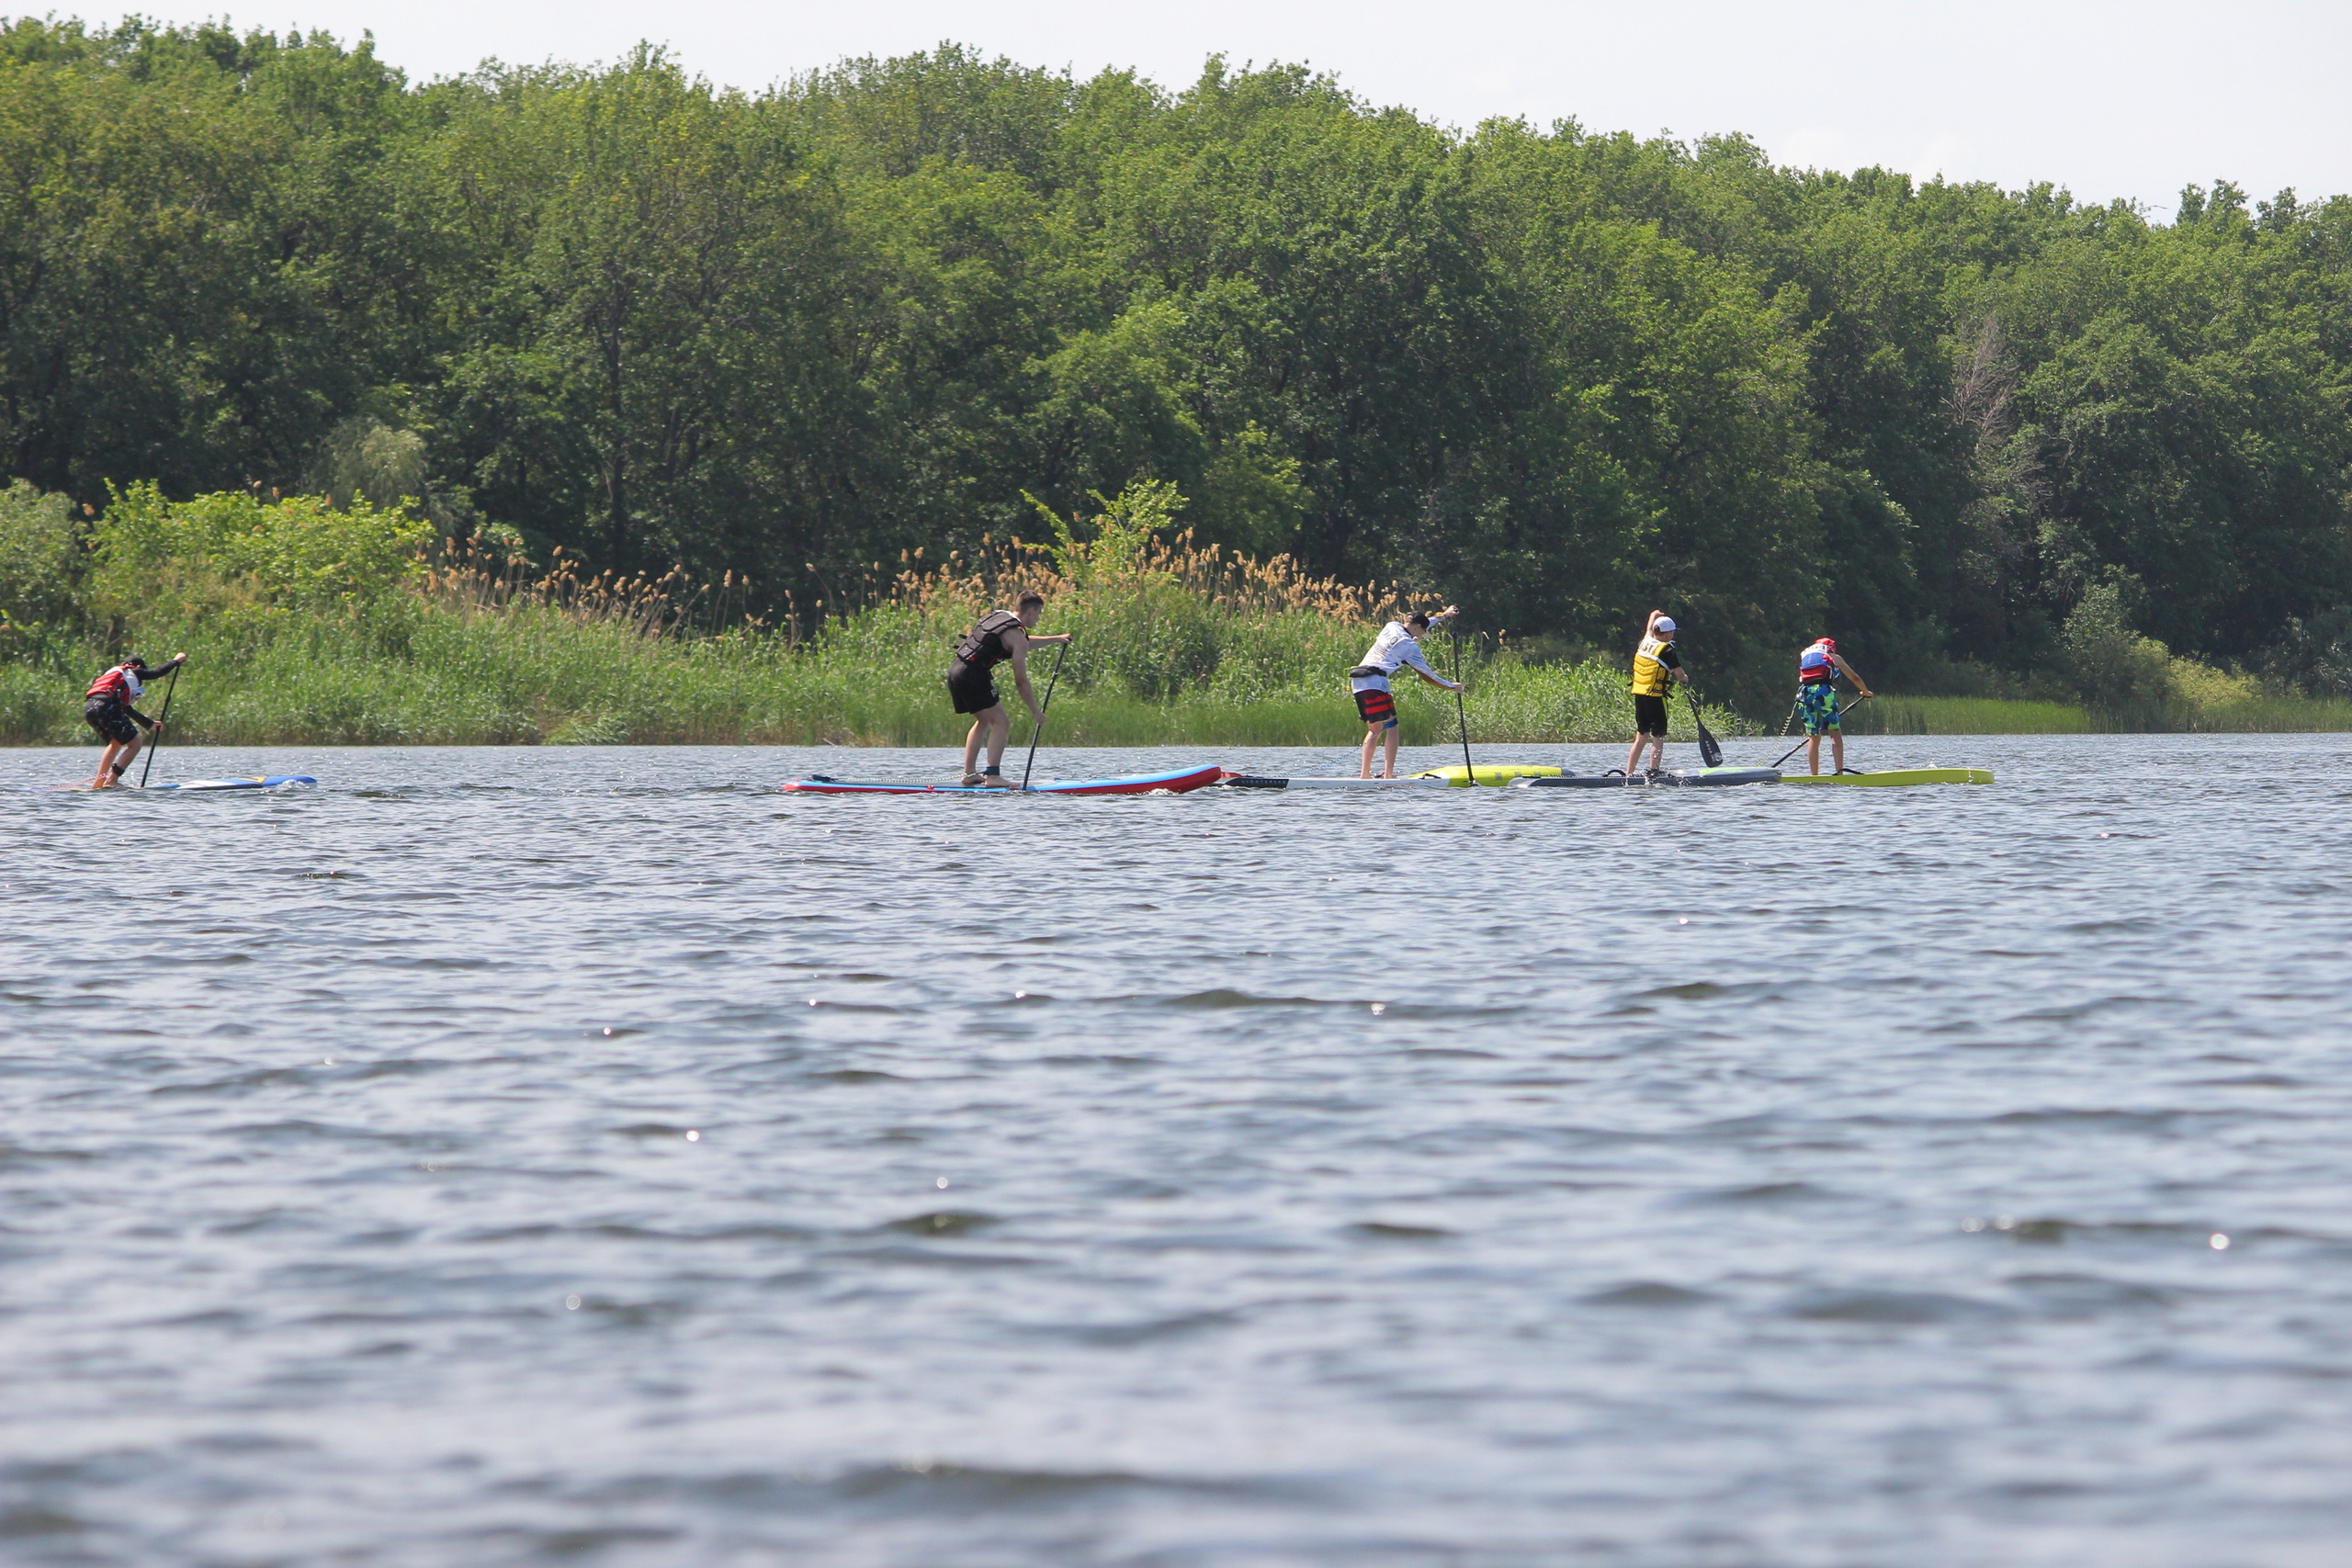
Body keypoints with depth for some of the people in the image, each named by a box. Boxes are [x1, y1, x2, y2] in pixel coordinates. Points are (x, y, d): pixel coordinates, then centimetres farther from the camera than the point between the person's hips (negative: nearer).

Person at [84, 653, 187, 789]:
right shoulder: (133, 673, 16)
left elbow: (127, 710, 41)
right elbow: (157, 672, 24)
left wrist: (149, 723, 47)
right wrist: (176, 661, 41)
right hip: (105, 707, -8)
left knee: (115, 744, 28)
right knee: (134, 744, 0)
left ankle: (98, 782, 22)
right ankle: (111, 781, -9)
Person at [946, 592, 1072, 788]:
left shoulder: (998, 616, 20)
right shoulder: (1016, 634, -8)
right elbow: (1021, 680, -9)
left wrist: (1056, 639, 48)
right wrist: (1036, 711, -1)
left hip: (955, 670, 9)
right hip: (973, 675, -9)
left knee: (984, 721, 23)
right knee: (1001, 722, -4)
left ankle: (969, 774, 20)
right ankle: (993, 776, -14)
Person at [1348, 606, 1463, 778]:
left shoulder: (1391, 626, 18)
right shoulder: (1409, 645, -3)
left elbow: (1418, 622, 38)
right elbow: (1427, 674, 3)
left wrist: (1442, 615, 46)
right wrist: (1451, 687, 13)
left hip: (1356, 681, 9)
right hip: (1375, 682, -9)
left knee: (1374, 729, 15)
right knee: (1391, 727, -8)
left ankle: (1364, 774, 10)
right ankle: (1389, 774, -18)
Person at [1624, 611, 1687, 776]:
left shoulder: (1645, 643, 8)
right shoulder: (1666, 650, -12)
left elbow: (1649, 630, 30)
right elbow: (1679, 673, -9)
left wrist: (1653, 616, 48)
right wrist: (1685, 679, 13)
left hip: (1639, 695, 7)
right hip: (1655, 697, -7)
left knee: (1641, 737, 12)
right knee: (1658, 738, -1)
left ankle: (1628, 774, 10)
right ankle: (1654, 772, -5)